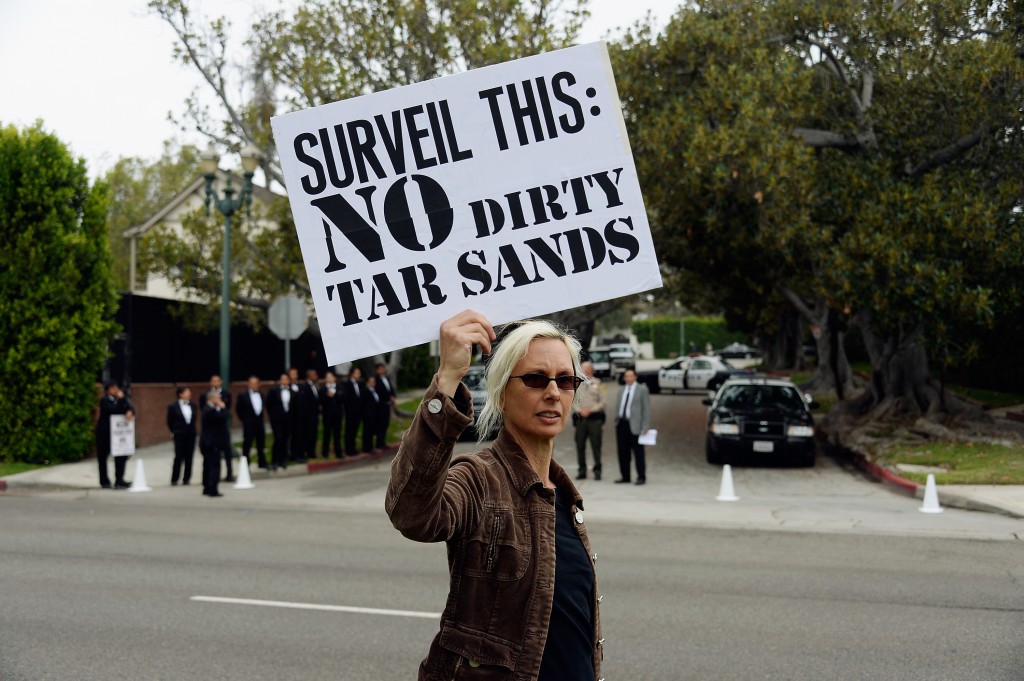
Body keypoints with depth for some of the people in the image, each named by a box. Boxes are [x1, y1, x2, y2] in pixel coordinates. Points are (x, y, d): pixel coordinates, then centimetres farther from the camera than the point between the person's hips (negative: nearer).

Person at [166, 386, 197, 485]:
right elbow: (170, 421, 3)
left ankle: (186, 479, 11)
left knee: (189, 457, 4)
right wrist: (173, 432, 7)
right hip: (179, 435, -4)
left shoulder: (192, 405, 5)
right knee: (179, 456, -4)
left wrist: (193, 428, 11)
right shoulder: (173, 406, -6)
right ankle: (174, 479, 6)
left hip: (191, 434, 4)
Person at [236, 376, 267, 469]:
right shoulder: (243, 395, -7)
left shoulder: (261, 394, 8)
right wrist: (244, 419, -1)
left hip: (260, 422, 5)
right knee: (247, 444, 0)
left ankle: (262, 462, 19)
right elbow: (238, 409, -2)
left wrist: (263, 416, 10)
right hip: (248, 423, -5)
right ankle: (245, 464, 8)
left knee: (261, 444, 9)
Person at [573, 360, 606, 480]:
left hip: (594, 418, -3)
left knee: (596, 445, -3)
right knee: (580, 445, 3)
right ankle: (582, 470, 11)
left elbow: (602, 402, 1)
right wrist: (580, 410, -5)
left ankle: (597, 470, 3)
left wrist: (590, 410, -9)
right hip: (580, 418, 3)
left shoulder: (598, 383, 4)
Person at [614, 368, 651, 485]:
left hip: (635, 425, -5)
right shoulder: (621, 390, 16)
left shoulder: (642, 389, 0)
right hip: (621, 423, 5)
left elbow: (646, 409, -3)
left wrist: (645, 427, -9)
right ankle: (625, 476, 15)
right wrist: (616, 422, 12)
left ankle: (641, 477, 5)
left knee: (638, 452, -2)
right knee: (623, 452, 7)